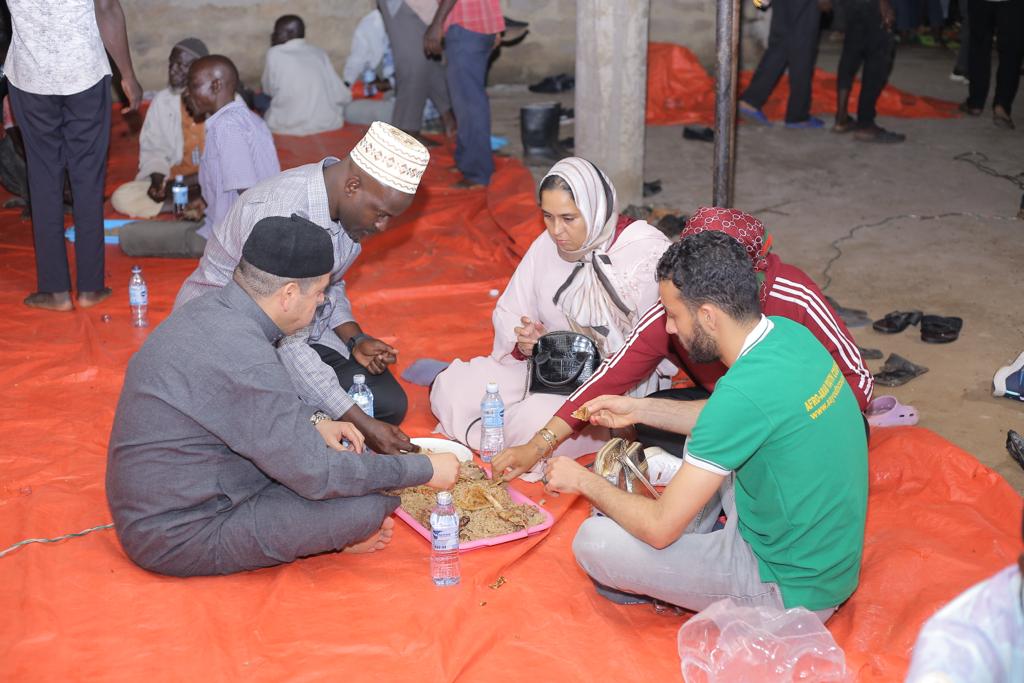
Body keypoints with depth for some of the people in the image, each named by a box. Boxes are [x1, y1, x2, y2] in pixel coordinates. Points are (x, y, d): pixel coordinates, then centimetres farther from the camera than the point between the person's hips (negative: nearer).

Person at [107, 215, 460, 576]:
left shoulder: (209, 309, 0)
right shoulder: (244, 361, -29)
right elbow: (317, 476, -22)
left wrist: (312, 423, 5)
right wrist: (424, 469, -12)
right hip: (179, 540, -10)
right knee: (366, 506, -16)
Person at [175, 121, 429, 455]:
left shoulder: (347, 201, -5)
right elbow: (286, 342, -33)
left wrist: (355, 340, -7)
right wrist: (362, 424, -32)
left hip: (301, 331, 8)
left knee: (389, 403, -8)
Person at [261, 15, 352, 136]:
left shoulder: (275, 53, -3)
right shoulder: (319, 53, 8)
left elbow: (268, 90, 9)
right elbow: (343, 96, 6)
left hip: (290, 127, -4)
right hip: (329, 123, 4)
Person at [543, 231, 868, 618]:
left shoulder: (744, 392, -31)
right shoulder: (788, 333, -5)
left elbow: (660, 527, -22)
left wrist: (583, 480, -6)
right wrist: (640, 409, 13)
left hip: (791, 592, -9)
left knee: (593, 541, -10)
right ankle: (687, 560, 24)